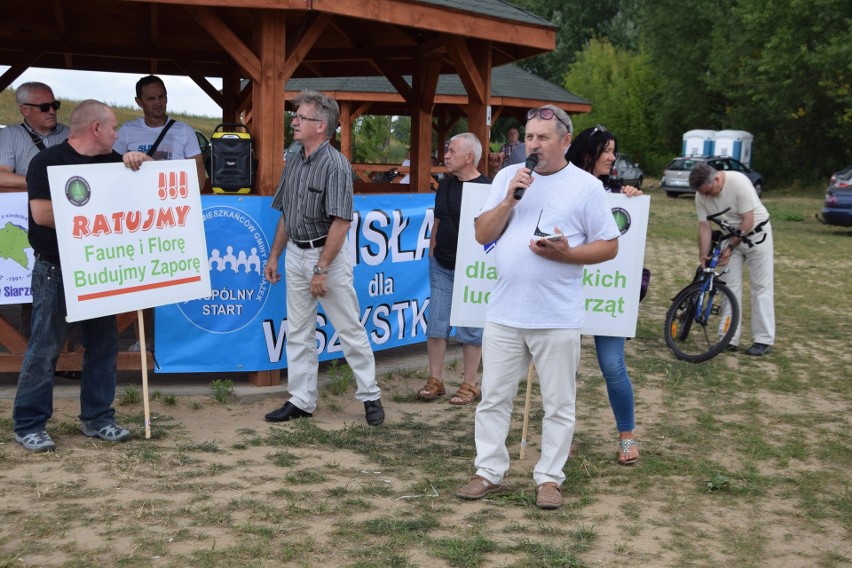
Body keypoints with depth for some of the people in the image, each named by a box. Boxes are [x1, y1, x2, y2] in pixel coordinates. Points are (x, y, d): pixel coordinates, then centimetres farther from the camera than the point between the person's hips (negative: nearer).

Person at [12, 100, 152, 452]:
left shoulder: (110, 162, 12)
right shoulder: (48, 161, -9)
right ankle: (28, 425, 6)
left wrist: (138, 160, -4)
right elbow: (41, 213, -20)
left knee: (103, 346, 9)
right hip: (56, 271, -7)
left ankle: (97, 419, 20)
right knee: (45, 349, -3)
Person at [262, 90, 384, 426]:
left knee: (350, 330, 2)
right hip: (296, 255, 7)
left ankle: (370, 397, 14)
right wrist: (274, 257, 14)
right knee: (298, 333, 10)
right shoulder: (293, 163, 8)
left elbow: (341, 222, -19)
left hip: (329, 254, -7)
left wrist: (321, 269, -21)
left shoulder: (335, 165, -15)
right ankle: (301, 401, 19)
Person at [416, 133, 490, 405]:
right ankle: (435, 381, 16)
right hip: (441, 266, 7)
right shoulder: (446, 184, 8)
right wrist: (432, 253, 14)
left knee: (470, 327, 3)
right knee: (437, 324, 7)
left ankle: (469, 385, 13)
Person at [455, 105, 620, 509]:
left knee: (558, 405, 5)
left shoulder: (586, 186, 0)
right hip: (504, 312, 3)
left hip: (558, 318, -3)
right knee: (493, 398, 8)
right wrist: (510, 199, -10)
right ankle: (489, 472, 20)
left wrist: (566, 254, -16)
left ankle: (549, 477, 17)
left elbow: (609, 246, 0)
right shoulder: (507, 177, 9)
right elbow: (483, 234, 4)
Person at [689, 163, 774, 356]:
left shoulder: (738, 182, -28)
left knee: (761, 286, -4)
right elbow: (705, 226, -9)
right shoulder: (701, 195, -12)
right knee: (730, 286, 1)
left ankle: (764, 340, -2)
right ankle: (730, 338, 4)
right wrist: (703, 255, -17)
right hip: (729, 237, 5)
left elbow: (748, 222, -26)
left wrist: (731, 248, -24)